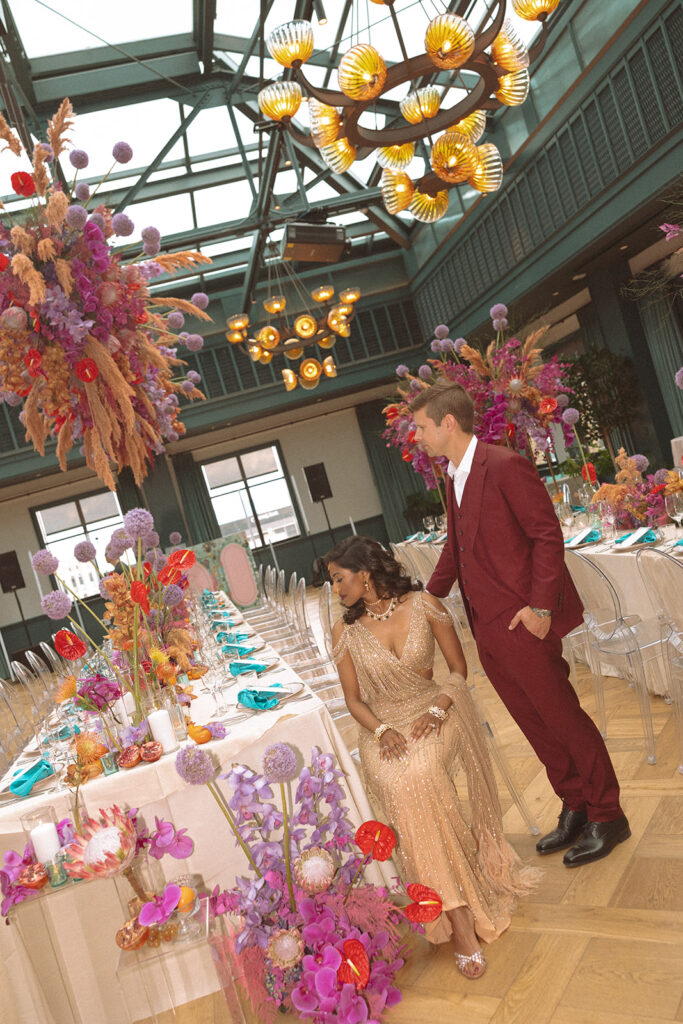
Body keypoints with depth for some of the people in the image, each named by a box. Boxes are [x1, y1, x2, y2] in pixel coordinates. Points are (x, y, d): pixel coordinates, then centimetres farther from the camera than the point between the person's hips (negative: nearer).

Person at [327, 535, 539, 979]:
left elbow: (458, 667, 2)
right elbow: (354, 698, 6)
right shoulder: (346, 630, 1)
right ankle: (461, 919, -24)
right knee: (397, 782, -30)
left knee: (419, 770, -32)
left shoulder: (423, 605, -4)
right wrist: (381, 730, -12)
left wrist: (437, 709, -14)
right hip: (383, 725, 1)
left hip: (432, 713, -1)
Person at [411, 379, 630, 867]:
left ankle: (607, 816, 23)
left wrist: (541, 607, -18)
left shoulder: (505, 466, -14)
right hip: (486, 627, 8)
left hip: (522, 623, -8)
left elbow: (548, 535, -15)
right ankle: (575, 808, 34)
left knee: (563, 717, 5)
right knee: (535, 725, 17)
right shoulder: (455, 478, 13)